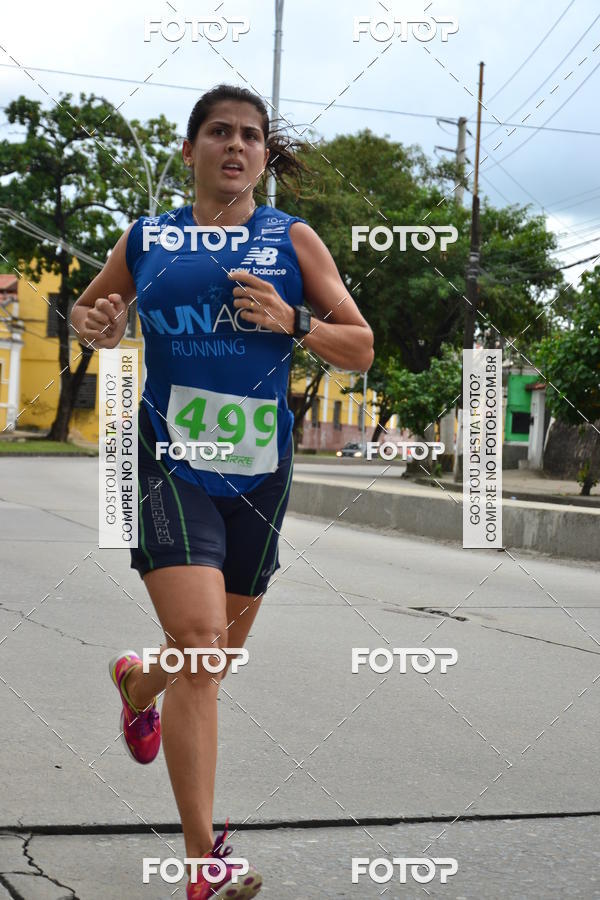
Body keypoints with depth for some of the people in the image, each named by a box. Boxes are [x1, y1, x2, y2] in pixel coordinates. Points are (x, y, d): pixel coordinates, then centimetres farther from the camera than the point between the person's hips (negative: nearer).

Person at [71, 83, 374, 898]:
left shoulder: (293, 239, 6)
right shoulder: (145, 240, 7)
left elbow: (360, 350, 5)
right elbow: (89, 310, 23)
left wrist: (292, 321, -13)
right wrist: (96, 325, -1)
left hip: (257, 470, 3)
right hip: (170, 461, -2)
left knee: (218, 651, 16)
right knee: (199, 644, -19)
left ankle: (137, 683, 54)